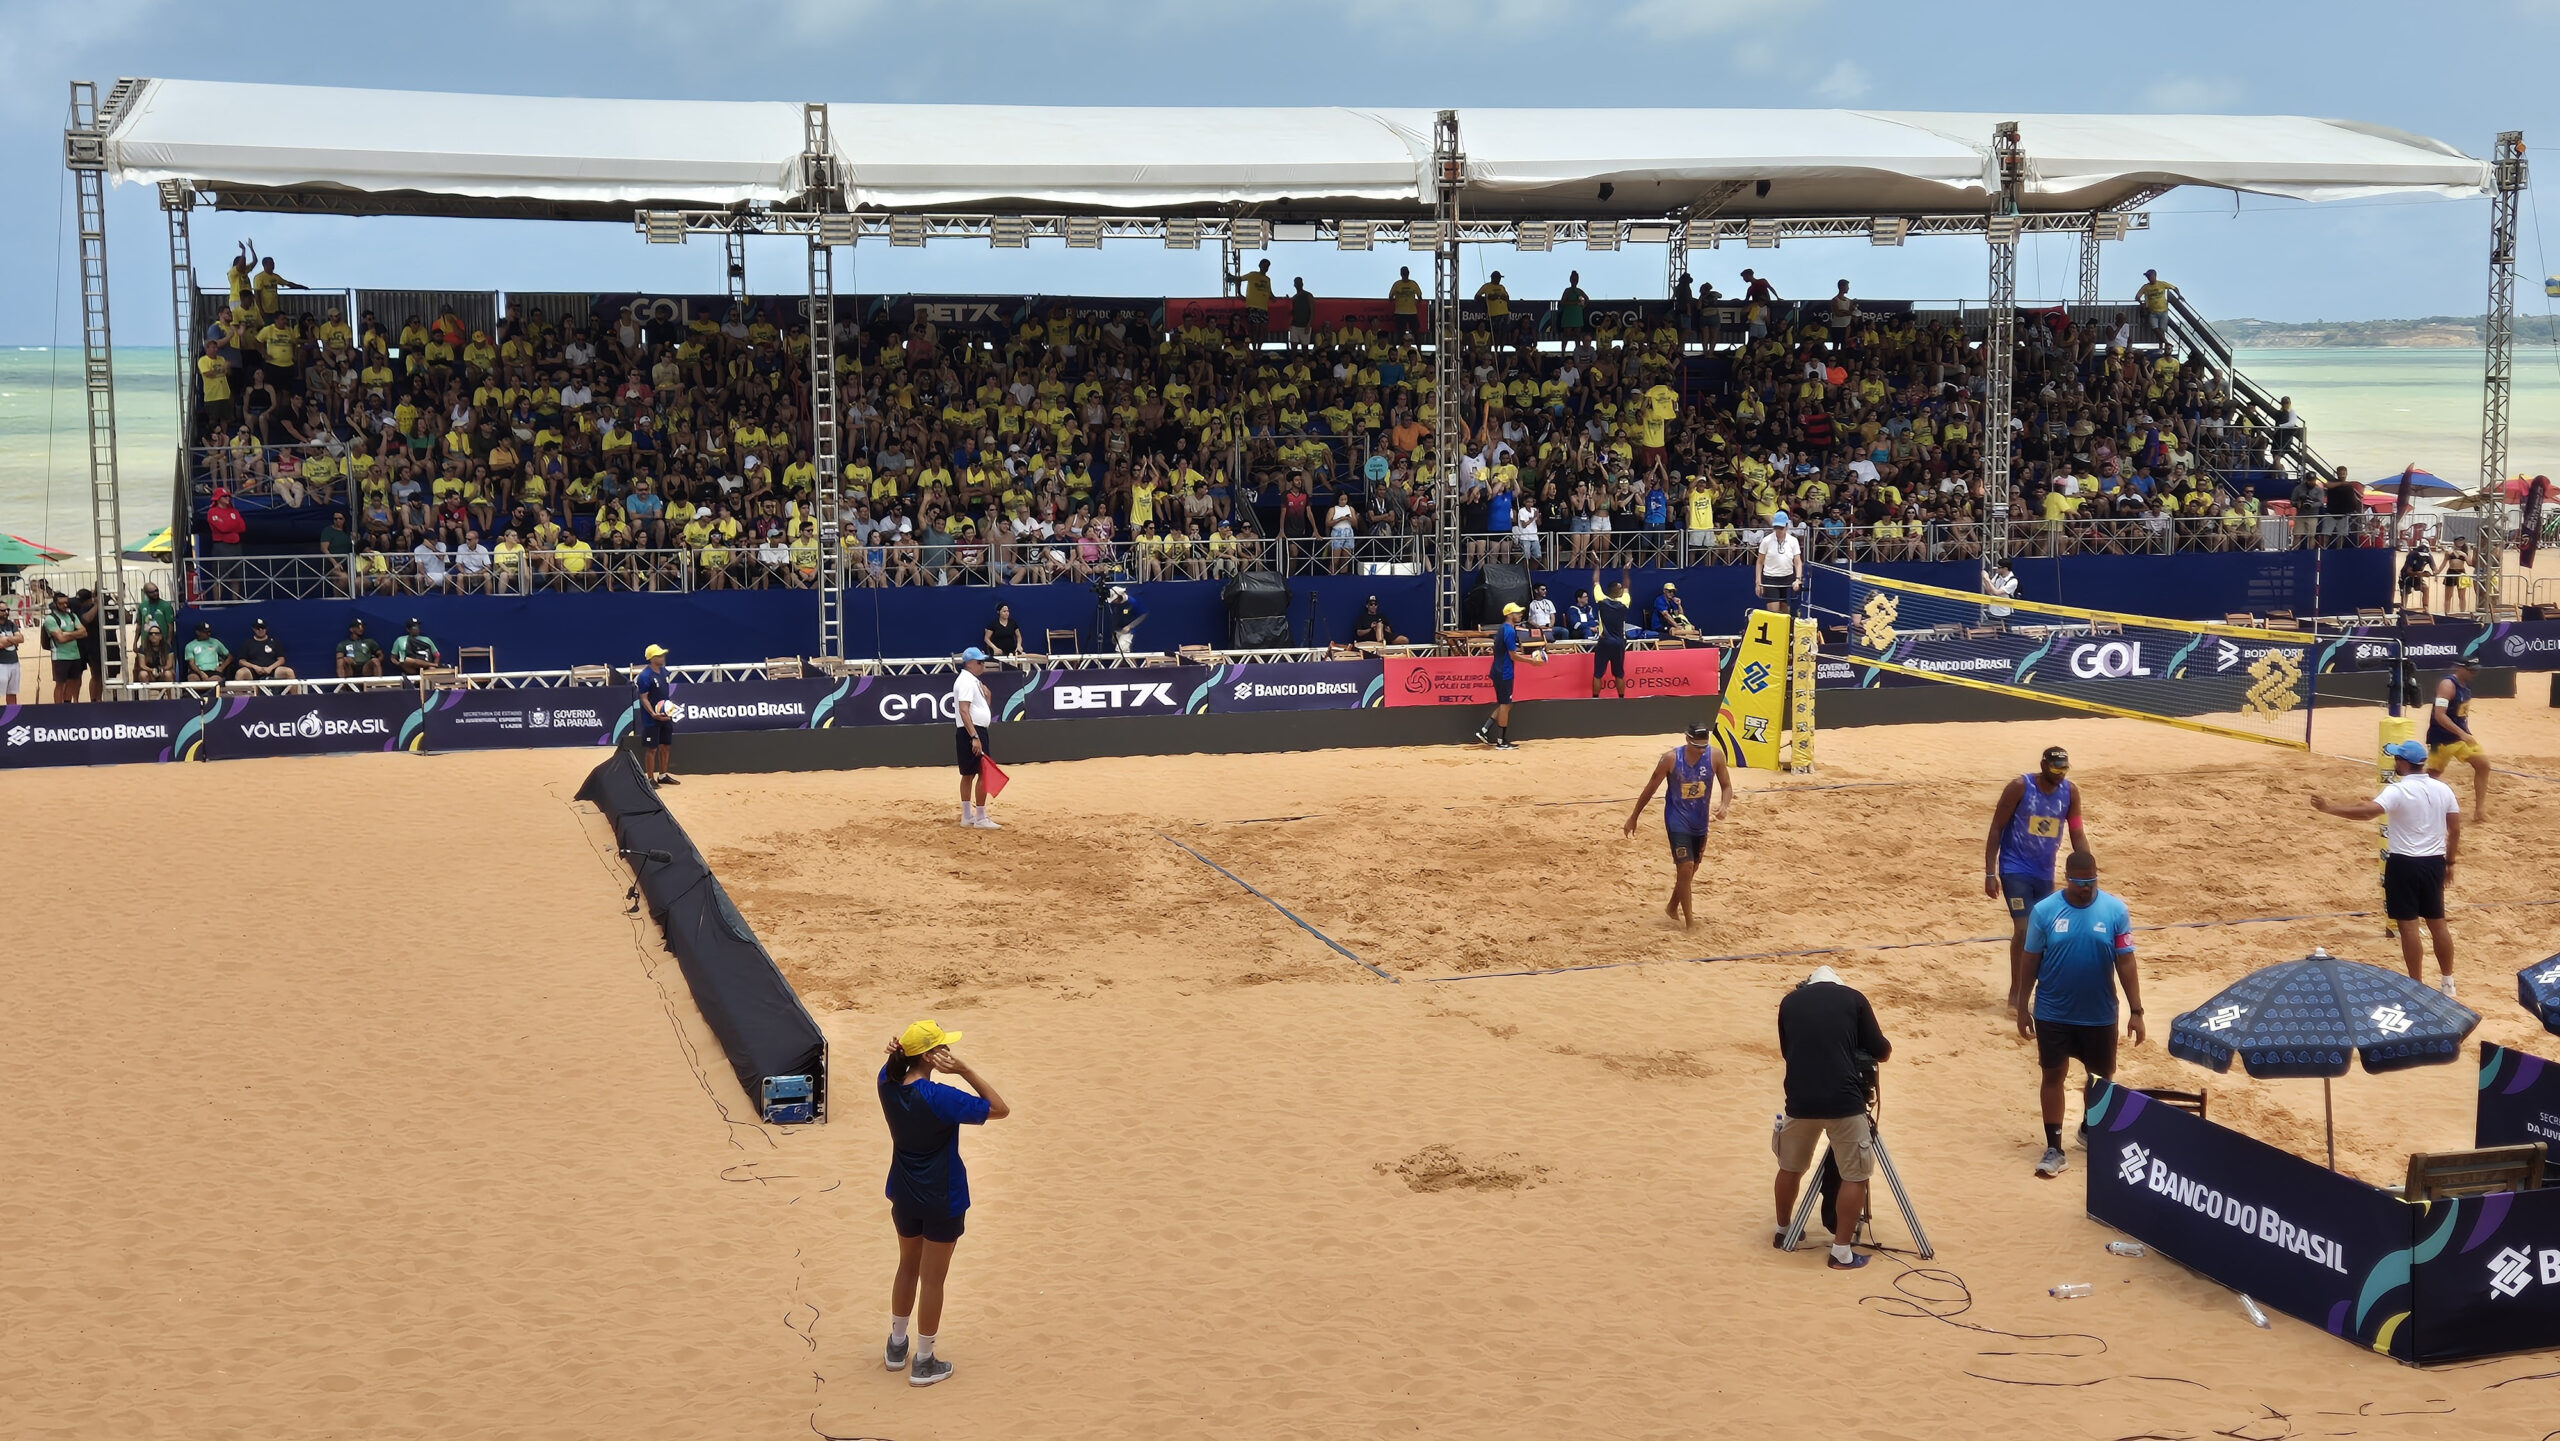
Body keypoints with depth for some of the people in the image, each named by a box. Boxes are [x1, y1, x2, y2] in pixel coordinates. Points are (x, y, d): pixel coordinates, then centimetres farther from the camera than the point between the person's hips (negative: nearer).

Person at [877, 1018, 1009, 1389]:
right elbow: (1000, 1109, -21)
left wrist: (899, 1051, -11)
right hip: (942, 1202, -6)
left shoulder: (888, 1083, -11)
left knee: (908, 1267, 26)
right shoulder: (940, 1098, -29)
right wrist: (963, 1070, -26)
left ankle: (897, 1345, 39)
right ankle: (924, 1363, 20)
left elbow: (894, 1066, 14)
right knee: (932, 1279, 9)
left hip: (903, 1197, 6)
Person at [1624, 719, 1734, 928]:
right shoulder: (1670, 759, -20)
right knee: (1685, 867, -12)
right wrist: (1634, 817, -1)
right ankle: (1688, 918, -3)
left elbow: (1727, 786, -1)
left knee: (1691, 868, 17)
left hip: (1700, 822, 4)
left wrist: (1724, 805, -24)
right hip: (1677, 821, -4)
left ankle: (1672, 907, 38)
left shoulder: (1715, 756, -13)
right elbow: (1650, 788, -8)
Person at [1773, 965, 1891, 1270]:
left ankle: (1782, 1232, 39)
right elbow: (1882, 1052, 9)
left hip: (1799, 1101, 3)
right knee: (1855, 1175, 9)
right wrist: (1886, 1045, 31)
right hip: (1844, 1102, -3)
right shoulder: (1853, 999, 7)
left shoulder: (1790, 1002, 13)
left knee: (1790, 1168, 24)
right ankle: (1841, 1252, 7)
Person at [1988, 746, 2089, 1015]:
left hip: (2045, 872, 5)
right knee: (2024, 928, -14)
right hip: (2015, 869, -5)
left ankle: (2019, 992, 23)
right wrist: (1989, 874, -14)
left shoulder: (2070, 792, -3)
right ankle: (2018, 996, -4)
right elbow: (1996, 829, -11)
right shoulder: (2020, 788, -15)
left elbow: (2077, 834, 4)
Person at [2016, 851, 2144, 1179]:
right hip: (2052, 1014, -1)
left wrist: (2136, 1011, -6)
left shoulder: (2115, 911, -9)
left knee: (2100, 1076, 15)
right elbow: (2031, 962, -1)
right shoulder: (2044, 911, -9)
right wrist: (2023, 1008, 2)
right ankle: (2053, 1149, 11)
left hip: (2099, 1015, 1)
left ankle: (2089, 1128, 41)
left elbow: (2125, 963, -5)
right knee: (2053, 1075, 3)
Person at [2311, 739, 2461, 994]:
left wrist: (2329, 807, -24)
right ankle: (2447, 982, 24)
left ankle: (2417, 984, 5)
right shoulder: (2443, 790, 4)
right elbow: (2455, 829, 8)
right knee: (2437, 922, 16)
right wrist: (2449, 862, 19)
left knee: (2408, 925, 1)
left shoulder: (2398, 791, -15)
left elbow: (2367, 811, -30)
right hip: (2434, 862, 6)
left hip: (2404, 863, -6)